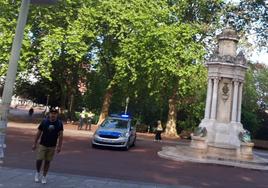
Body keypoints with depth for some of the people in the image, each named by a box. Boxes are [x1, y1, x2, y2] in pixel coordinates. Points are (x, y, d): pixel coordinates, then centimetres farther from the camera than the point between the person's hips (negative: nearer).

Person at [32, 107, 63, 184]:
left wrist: (59, 146, -5)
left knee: (47, 161, 7)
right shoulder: (44, 122, -7)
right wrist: (34, 144, 0)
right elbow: (38, 133, 0)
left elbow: (60, 135, -1)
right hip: (42, 145, -1)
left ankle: (44, 176, 24)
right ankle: (37, 173, 22)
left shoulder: (59, 123, -5)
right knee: (39, 160, -7)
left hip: (52, 146, 1)